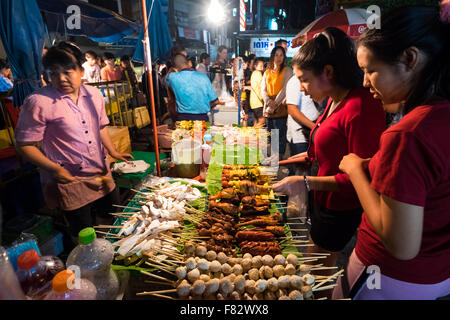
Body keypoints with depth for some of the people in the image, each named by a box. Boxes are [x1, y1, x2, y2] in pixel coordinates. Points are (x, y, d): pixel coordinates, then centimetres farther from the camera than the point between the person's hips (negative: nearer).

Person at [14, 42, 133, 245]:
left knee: (110, 217, 23)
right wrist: (54, 168, -22)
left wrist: (113, 152, 5)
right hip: (69, 181, -5)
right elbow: (24, 145, -11)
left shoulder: (94, 94, 2)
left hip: (102, 174, 6)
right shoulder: (38, 102, -15)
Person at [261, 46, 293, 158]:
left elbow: (285, 89, -6)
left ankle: (280, 156, -1)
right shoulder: (267, 72, 18)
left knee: (280, 134, -8)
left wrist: (274, 104, -12)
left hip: (280, 107, -5)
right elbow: (263, 89, 10)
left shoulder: (287, 70, 3)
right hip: (268, 107, 5)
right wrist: (268, 101, -9)